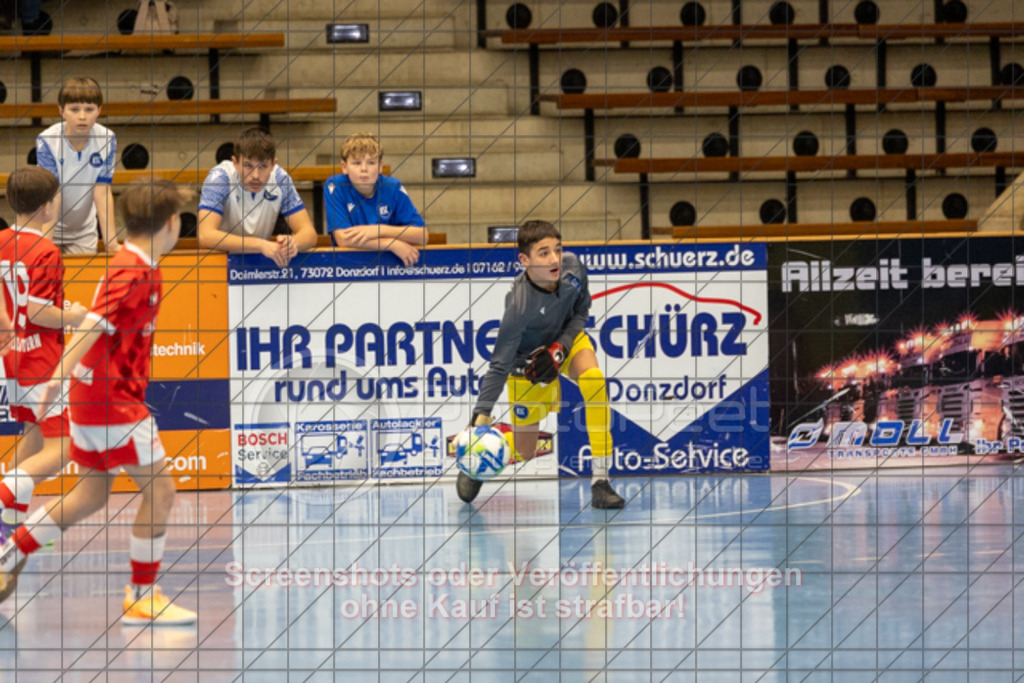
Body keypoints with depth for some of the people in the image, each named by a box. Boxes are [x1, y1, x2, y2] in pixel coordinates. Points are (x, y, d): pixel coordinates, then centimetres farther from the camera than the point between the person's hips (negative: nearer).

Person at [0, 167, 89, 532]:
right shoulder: (45, 252, -19)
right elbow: (39, 313, -22)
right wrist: (73, 316, -7)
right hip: (42, 362, -9)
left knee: (34, 434, 23)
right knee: (61, 447, -5)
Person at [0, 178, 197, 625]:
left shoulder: (131, 265, 12)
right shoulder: (135, 271, -18)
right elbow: (95, 323, -28)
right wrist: (62, 374, -37)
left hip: (93, 393, 10)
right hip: (113, 399, -10)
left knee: (91, 496, 18)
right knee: (160, 490, -4)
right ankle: (142, 598, 2)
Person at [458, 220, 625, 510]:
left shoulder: (573, 267, -24)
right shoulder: (519, 305, -37)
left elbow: (581, 311, -4)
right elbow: (499, 365, -33)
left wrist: (560, 348, -19)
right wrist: (481, 415, -42)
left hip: (566, 339, 4)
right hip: (526, 363, -4)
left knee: (594, 381, -29)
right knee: (524, 452, 1)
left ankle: (600, 480, -24)